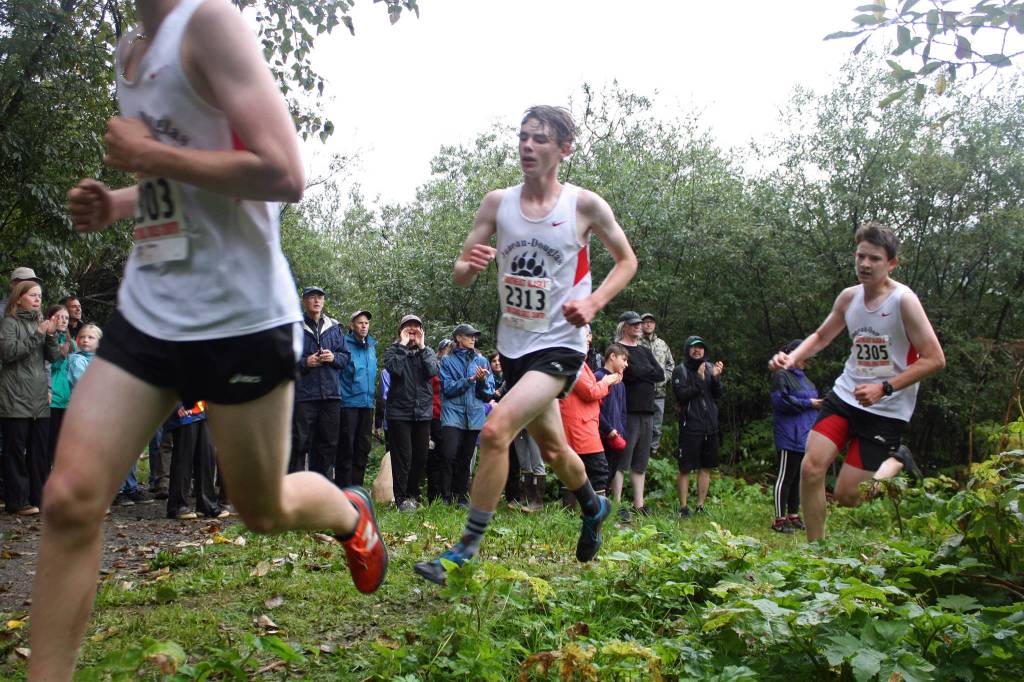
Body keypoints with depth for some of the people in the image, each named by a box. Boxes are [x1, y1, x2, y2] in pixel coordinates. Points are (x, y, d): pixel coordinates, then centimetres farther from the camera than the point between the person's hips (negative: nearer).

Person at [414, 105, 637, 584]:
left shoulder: (586, 205, -9)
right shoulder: (497, 202, 1)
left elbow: (627, 260, 5)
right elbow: (460, 274, 2)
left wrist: (593, 303, -12)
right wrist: (470, 265, -22)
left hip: (560, 346, -5)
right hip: (513, 345, 5)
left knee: (496, 430, -24)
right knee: (552, 449, 21)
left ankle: (467, 549, -10)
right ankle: (593, 507, 51)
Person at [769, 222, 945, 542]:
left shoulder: (904, 301, -14)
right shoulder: (849, 297, 3)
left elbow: (934, 359, -16)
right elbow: (821, 336, 19)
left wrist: (884, 388, -22)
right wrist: (791, 358, 0)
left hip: (886, 410, -5)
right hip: (844, 395, 5)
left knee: (846, 495, -5)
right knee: (811, 468, -11)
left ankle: (897, 464, 23)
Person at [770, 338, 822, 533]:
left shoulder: (802, 376, 20)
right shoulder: (782, 375, -8)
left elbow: (811, 399, 30)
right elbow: (781, 401, -20)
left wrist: (817, 403, 9)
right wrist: (808, 403, -15)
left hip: (804, 436, 9)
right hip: (790, 436, -9)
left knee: (797, 477, 13)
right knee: (785, 477, -6)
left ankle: (793, 516, 21)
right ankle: (779, 519, -2)